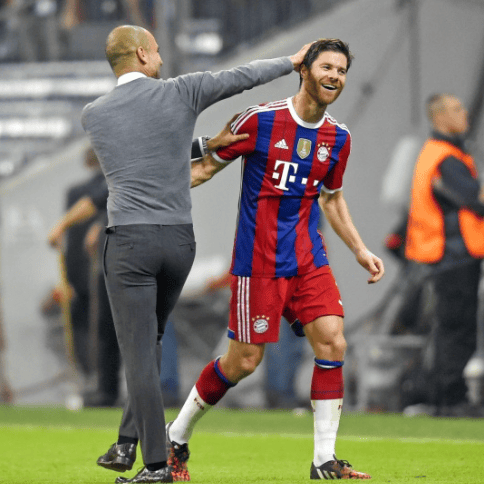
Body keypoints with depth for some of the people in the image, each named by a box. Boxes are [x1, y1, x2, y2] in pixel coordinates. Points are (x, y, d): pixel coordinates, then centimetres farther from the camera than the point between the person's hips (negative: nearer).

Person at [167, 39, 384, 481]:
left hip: (309, 258, 5)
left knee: (332, 344, -9)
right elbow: (208, 166, 0)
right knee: (244, 361, -3)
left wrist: (360, 250, 19)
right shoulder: (261, 120, -10)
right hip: (258, 259, -5)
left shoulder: (338, 138, 7)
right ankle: (177, 436, 19)